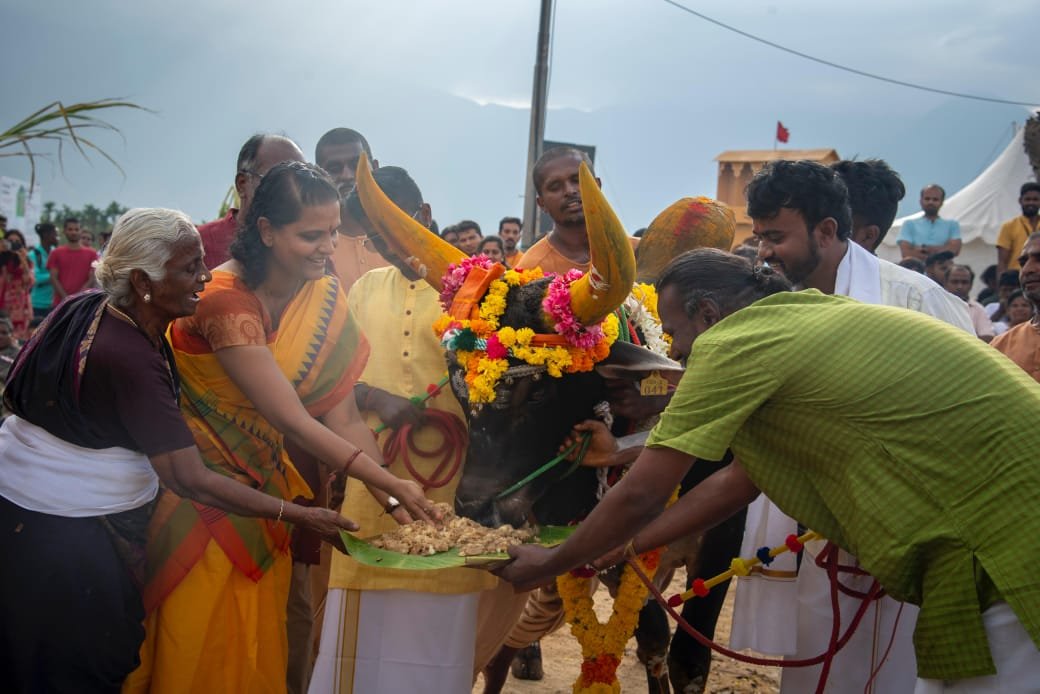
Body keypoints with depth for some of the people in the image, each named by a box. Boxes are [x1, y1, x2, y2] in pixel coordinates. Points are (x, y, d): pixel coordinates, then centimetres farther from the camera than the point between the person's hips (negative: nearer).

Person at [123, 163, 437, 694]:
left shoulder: (324, 296, -4)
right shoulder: (226, 298, -25)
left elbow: (341, 416, -9)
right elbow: (292, 421, -29)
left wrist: (394, 499, -22)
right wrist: (391, 484, -31)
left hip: (264, 486, 6)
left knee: (259, 647, 14)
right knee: (203, 648, 6)